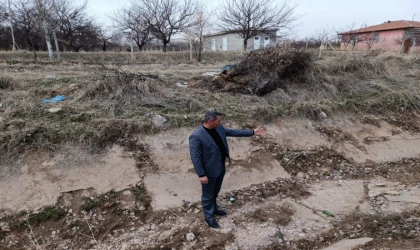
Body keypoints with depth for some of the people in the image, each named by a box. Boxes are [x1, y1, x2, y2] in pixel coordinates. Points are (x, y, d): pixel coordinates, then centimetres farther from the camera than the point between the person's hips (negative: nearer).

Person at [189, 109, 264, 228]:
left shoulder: (218, 128, -4)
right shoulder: (196, 137, -27)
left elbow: (233, 132, 7)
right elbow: (195, 157, -23)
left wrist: (252, 132, 8)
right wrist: (201, 175, -21)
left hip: (221, 167, 8)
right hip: (209, 171, -7)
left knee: (215, 191, 27)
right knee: (208, 195, 14)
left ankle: (213, 208, 50)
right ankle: (209, 216, 34)